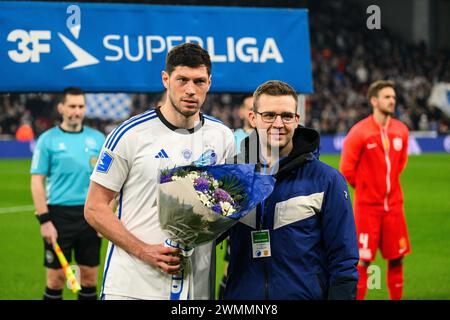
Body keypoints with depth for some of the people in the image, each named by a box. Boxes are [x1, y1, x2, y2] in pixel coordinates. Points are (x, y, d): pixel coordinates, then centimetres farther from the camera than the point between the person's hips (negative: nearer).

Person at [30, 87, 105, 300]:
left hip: (91, 214, 3)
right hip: (59, 214, -2)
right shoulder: (47, 139, 0)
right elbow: (37, 182, -2)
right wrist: (44, 220, -10)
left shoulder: (98, 138, 7)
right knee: (56, 277, 0)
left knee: (89, 276, 5)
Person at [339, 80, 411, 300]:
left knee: (397, 258, 7)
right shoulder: (360, 132, -12)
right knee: (363, 260, -4)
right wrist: (364, 187, 3)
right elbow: (346, 169, -7)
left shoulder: (401, 131, 4)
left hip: (393, 204, 5)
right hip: (367, 205, -5)